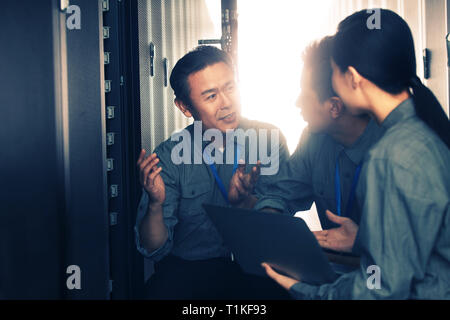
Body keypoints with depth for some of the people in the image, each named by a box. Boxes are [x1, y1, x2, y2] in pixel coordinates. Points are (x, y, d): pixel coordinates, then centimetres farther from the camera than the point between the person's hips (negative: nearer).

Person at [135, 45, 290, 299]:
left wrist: (242, 202, -24)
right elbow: (154, 249, -5)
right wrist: (156, 204, -25)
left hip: (257, 269, 1)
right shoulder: (169, 156, -5)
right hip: (188, 269, 0)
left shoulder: (269, 139, -3)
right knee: (164, 288, -30)